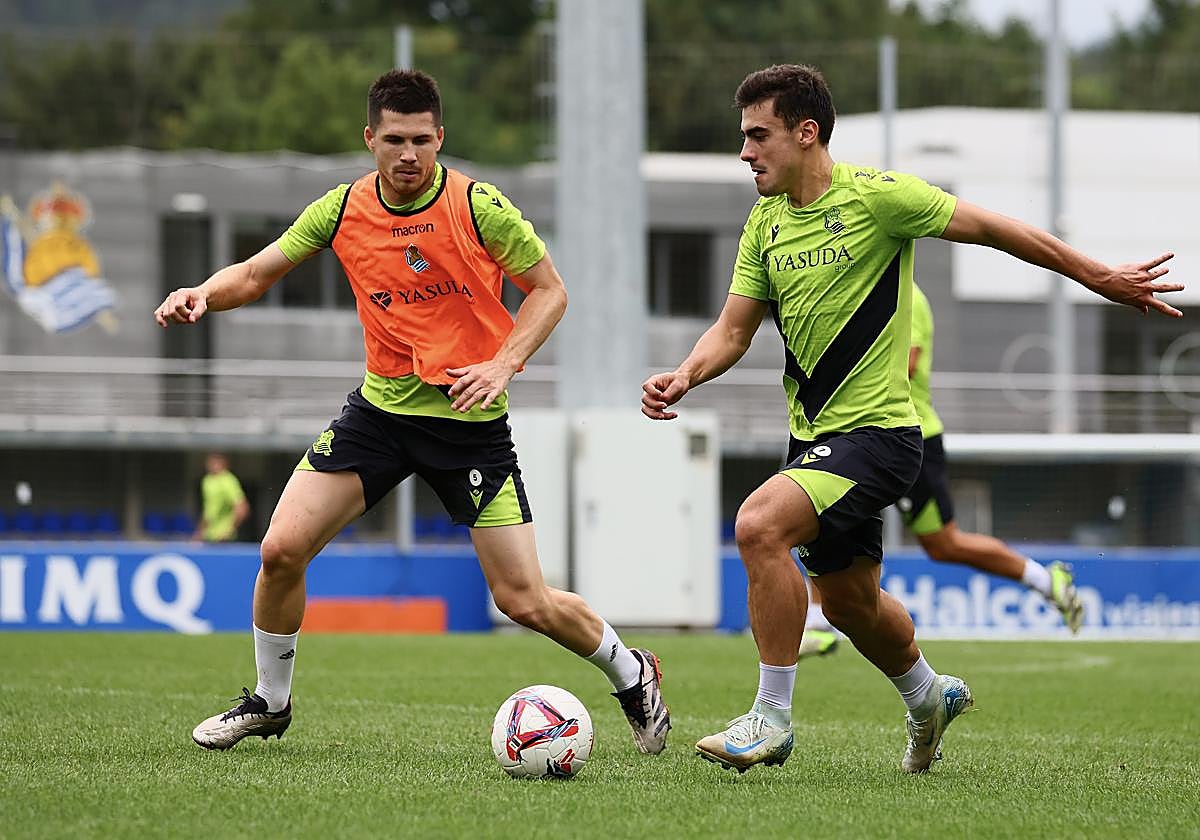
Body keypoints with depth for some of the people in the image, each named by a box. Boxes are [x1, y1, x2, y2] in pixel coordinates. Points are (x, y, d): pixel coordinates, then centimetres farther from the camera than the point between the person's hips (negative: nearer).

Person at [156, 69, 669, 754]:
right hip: (381, 407, 4)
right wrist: (204, 294, -15)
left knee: (525, 601, -6)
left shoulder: (479, 206, -13)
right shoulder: (343, 209, -2)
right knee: (282, 549, -9)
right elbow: (256, 274, 6)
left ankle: (632, 674, 23)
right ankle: (270, 703, 15)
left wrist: (502, 365, -18)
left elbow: (550, 289, -4)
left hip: (470, 419, -3)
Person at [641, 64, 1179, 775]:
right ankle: (929, 695, 48)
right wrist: (685, 376, -13)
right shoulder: (766, 224, 6)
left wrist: (1102, 278, -1)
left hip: (876, 430, -8)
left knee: (759, 525, -27)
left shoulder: (876, 195, -14)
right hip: (814, 436, 8)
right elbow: (734, 329, 9)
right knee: (848, 601, 19)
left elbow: (994, 230, -7)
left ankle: (772, 721, -18)